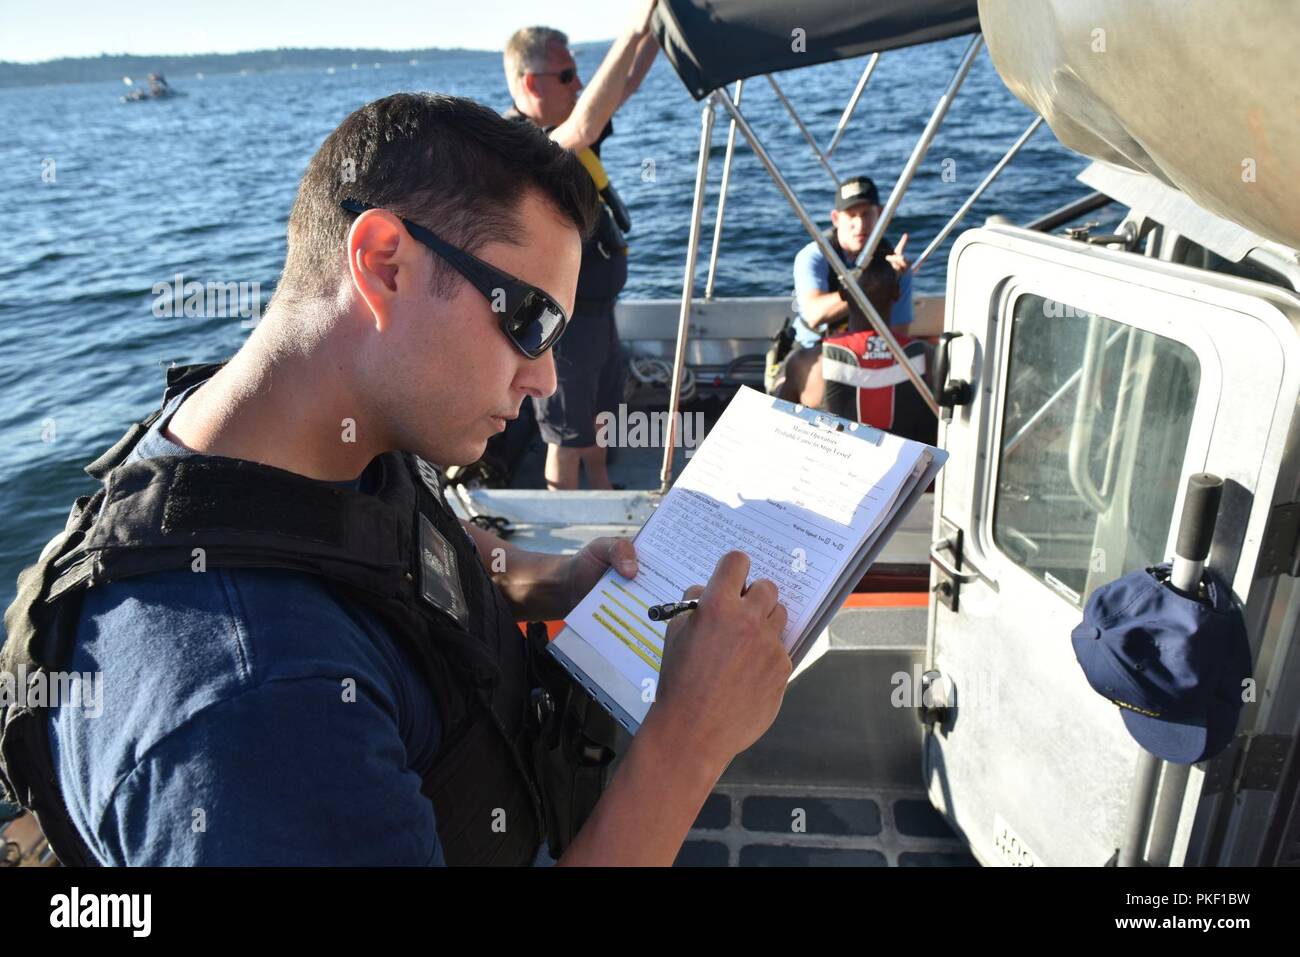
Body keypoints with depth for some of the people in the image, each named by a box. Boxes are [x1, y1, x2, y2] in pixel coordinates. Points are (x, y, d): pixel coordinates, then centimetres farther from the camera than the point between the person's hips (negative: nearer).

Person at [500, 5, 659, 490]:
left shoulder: (558, 128, 3)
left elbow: (626, 84, 9)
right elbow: (585, 128, -43)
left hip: (595, 305, 10)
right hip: (561, 317, -10)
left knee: (601, 407, 26)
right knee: (567, 436, 6)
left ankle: (603, 494, 46)